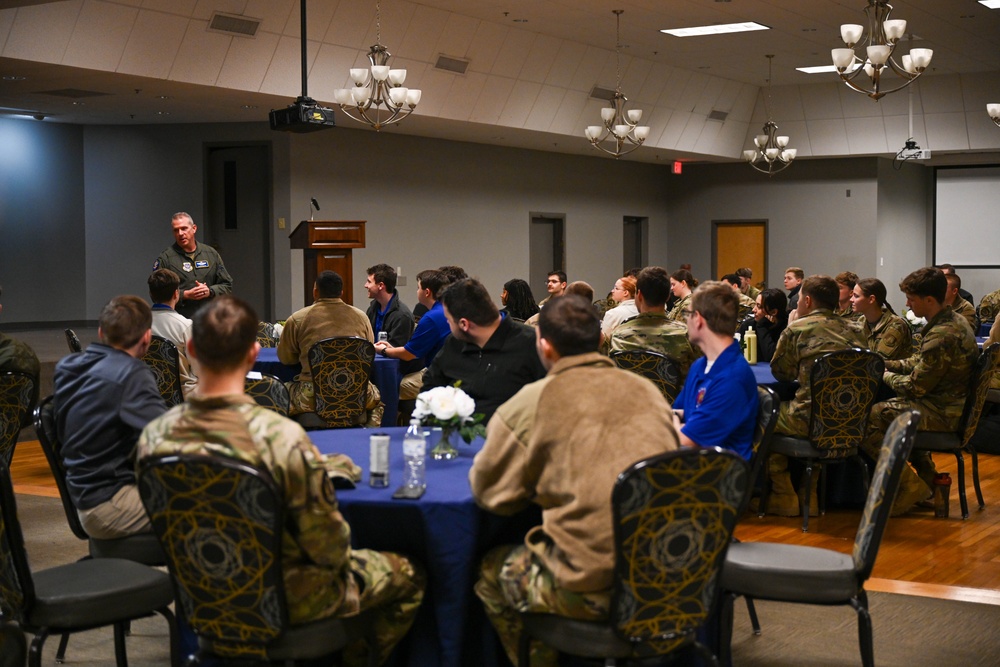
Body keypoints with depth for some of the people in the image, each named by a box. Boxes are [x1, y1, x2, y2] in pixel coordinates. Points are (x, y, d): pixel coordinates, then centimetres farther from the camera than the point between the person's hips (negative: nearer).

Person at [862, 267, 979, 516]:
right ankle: (926, 475, 30)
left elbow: (915, 387, -19)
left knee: (865, 420, -15)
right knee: (889, 408, 32)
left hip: (943, 412, -11)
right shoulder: (955, 320, 7)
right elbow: (919, 362, 16)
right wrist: (884, 364, 7)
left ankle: (910, 484, -5)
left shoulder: (941, 336, -25)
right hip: (952, 404, 11)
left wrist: (883, 375, -2)